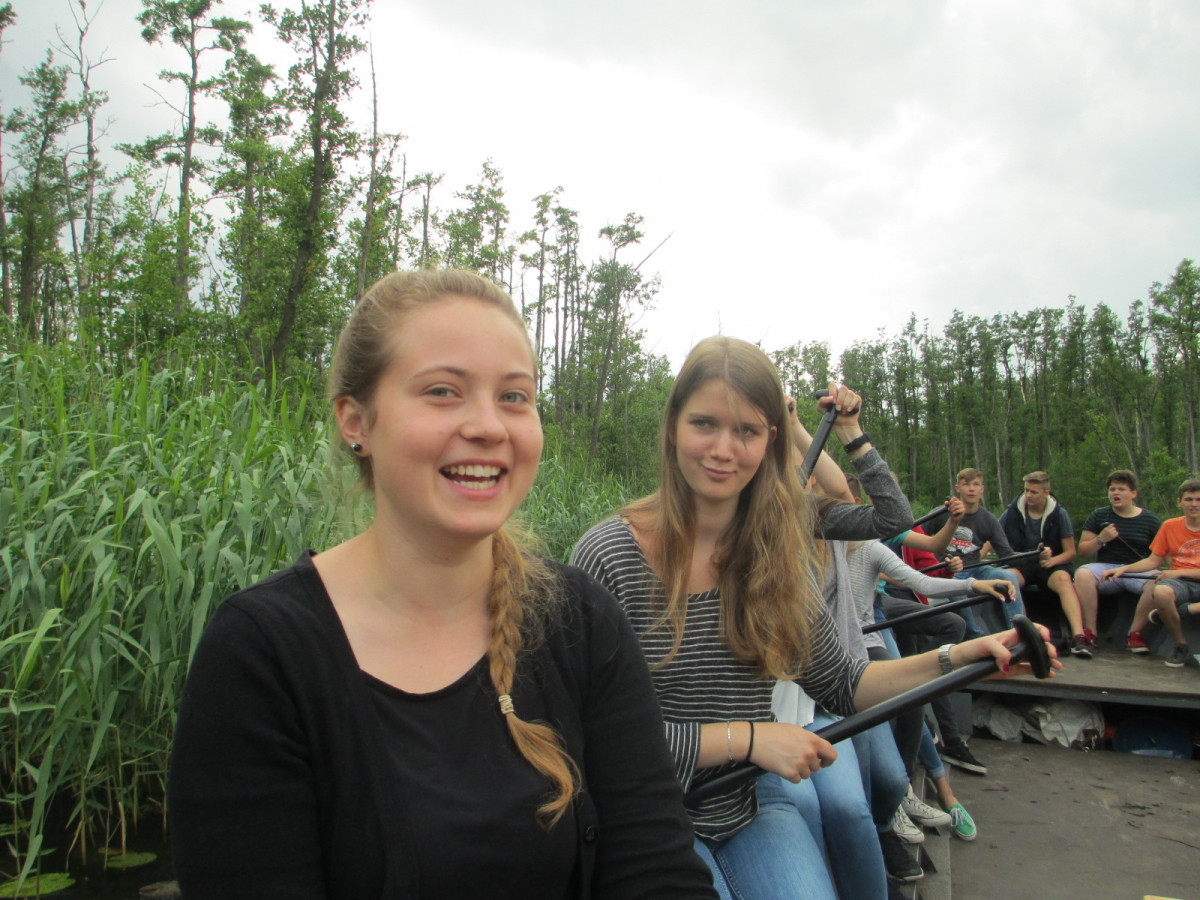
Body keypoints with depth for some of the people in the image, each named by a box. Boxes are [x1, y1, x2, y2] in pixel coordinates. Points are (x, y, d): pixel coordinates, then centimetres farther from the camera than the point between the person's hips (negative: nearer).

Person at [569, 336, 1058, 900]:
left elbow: (838, 686, 5)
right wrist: (746, 737, -20)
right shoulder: (608, 556, -17)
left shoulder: (780, 553, -2)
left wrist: (954, 659, -8)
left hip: (754, 806, 4)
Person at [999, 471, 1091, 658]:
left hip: (1050, 565, 0)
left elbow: (1070, 552, 3)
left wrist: (1052, 560, -18)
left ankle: (1079, 635, -45)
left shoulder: (1059, 514, 1)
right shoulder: (1013, 512, 1)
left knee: (1063, 579, -35)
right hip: (1021, 565, 0)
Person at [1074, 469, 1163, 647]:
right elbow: (1082, 550, 10)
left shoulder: (1151, 520, 9)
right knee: (1082, 574, -32)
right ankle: (1090, 631, -26)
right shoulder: (1099, 515, 12)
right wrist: (1101, 539, -8)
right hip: (1106, 567, 1)